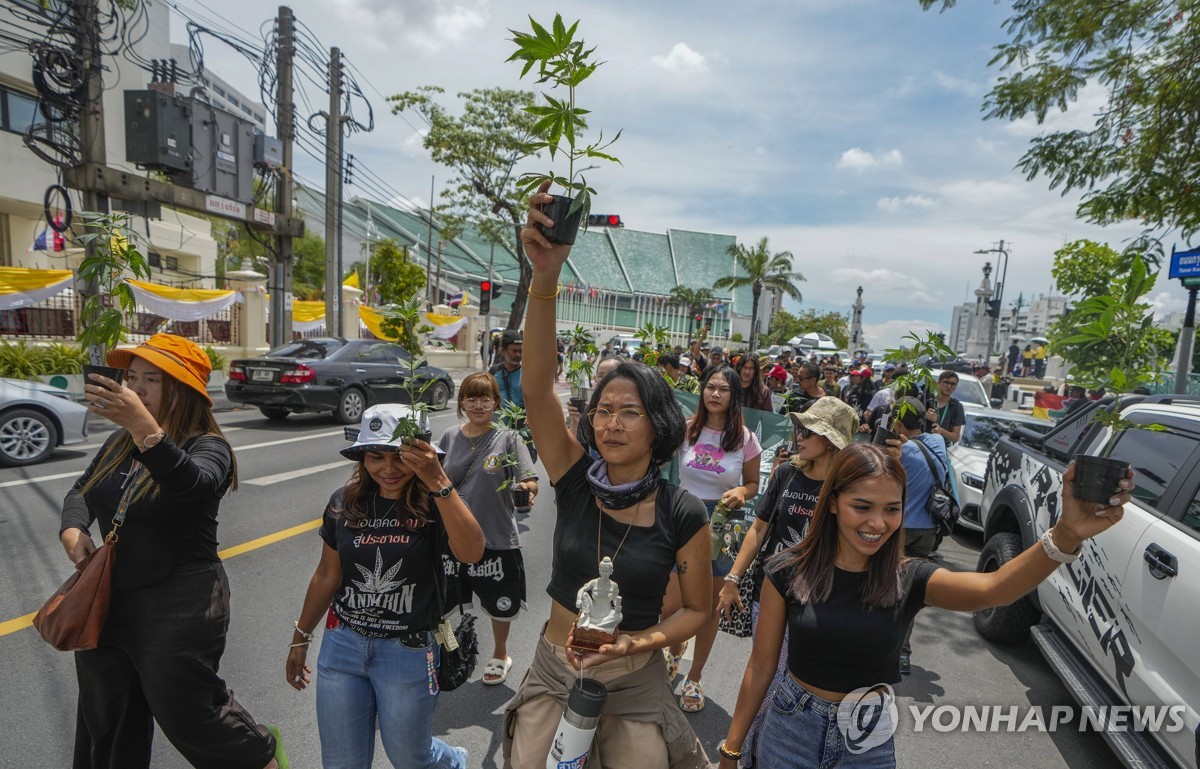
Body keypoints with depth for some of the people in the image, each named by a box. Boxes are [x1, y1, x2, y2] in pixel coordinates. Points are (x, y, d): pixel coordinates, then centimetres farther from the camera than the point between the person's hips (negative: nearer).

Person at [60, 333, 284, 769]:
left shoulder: (207, 447, -17)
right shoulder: (119, 443, 8)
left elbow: (191, 483, -37)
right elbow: (82, 491, 14)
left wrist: (143, 425, -52)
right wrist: (73, 528, -9)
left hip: (178, 610, -7)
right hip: (107, 600, 7)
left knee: (187, 716, 6)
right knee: (105, 725, 21)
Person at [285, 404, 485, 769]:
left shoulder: (434, 504, -17)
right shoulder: (345, 502, -4)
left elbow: (471, 553, -36)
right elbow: (327, 574, 7)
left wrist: (438, 481, -41)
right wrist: (301, 638, 15)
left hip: (409, 651, -3)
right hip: (342, 644, 4)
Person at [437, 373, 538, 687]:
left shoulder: (508, 439, -10)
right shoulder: (450, 438, 1)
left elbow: (531, 484, -17)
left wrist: (526, 489, -37)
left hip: (496, 539, -2)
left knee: (500, 605, 17)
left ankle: (500, 655, 45)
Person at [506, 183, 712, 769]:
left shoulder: (682, 514, -16)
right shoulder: (574, 477, -14)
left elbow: (697, 608, -2)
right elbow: (536, 387, -29)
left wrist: (638, 642, -21)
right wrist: (545, 279, -42)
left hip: (633, 683, -1)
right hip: (552, 671, 2)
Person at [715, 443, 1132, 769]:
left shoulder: (910, 579, -12)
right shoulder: (788, 572, -16)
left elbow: (992, 589, -32)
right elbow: (761, 668, -8)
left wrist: (1065, 536, -49)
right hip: (790, 732, -1)